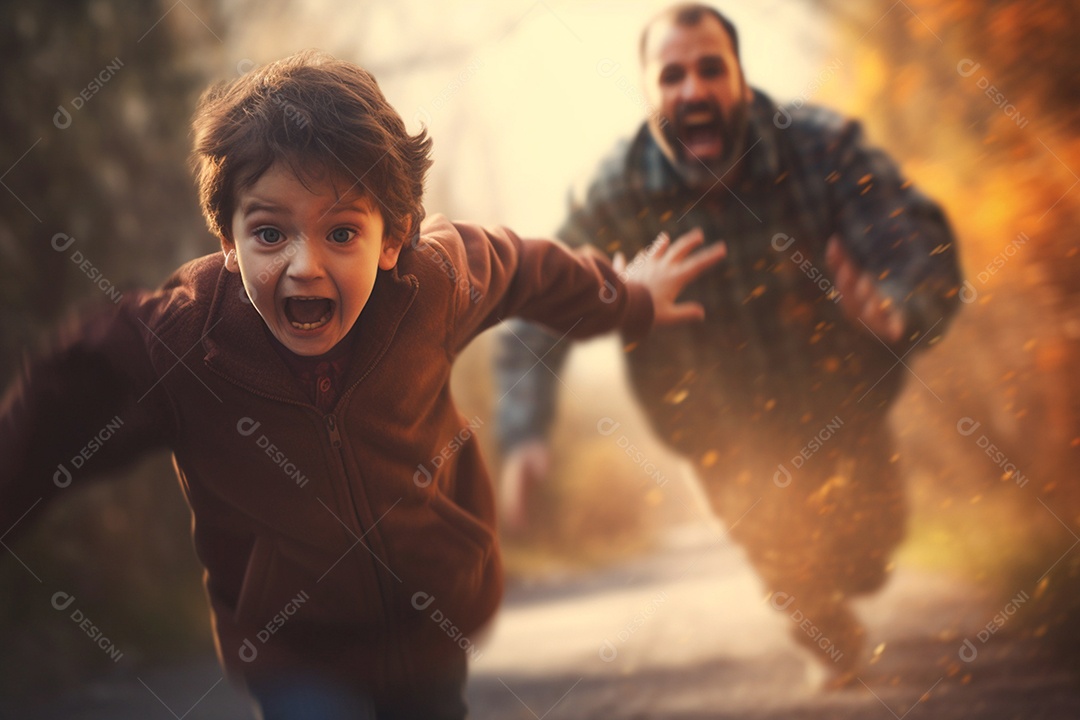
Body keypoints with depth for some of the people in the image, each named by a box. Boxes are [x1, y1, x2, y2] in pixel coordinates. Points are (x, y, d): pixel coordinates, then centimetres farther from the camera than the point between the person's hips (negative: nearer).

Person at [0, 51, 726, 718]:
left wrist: (632, 301, 21)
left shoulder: (436, 279, -19)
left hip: (439, 620, 3)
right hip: (292, 652, -3)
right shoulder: (169, 342, -28)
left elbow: (531, 272, 4)